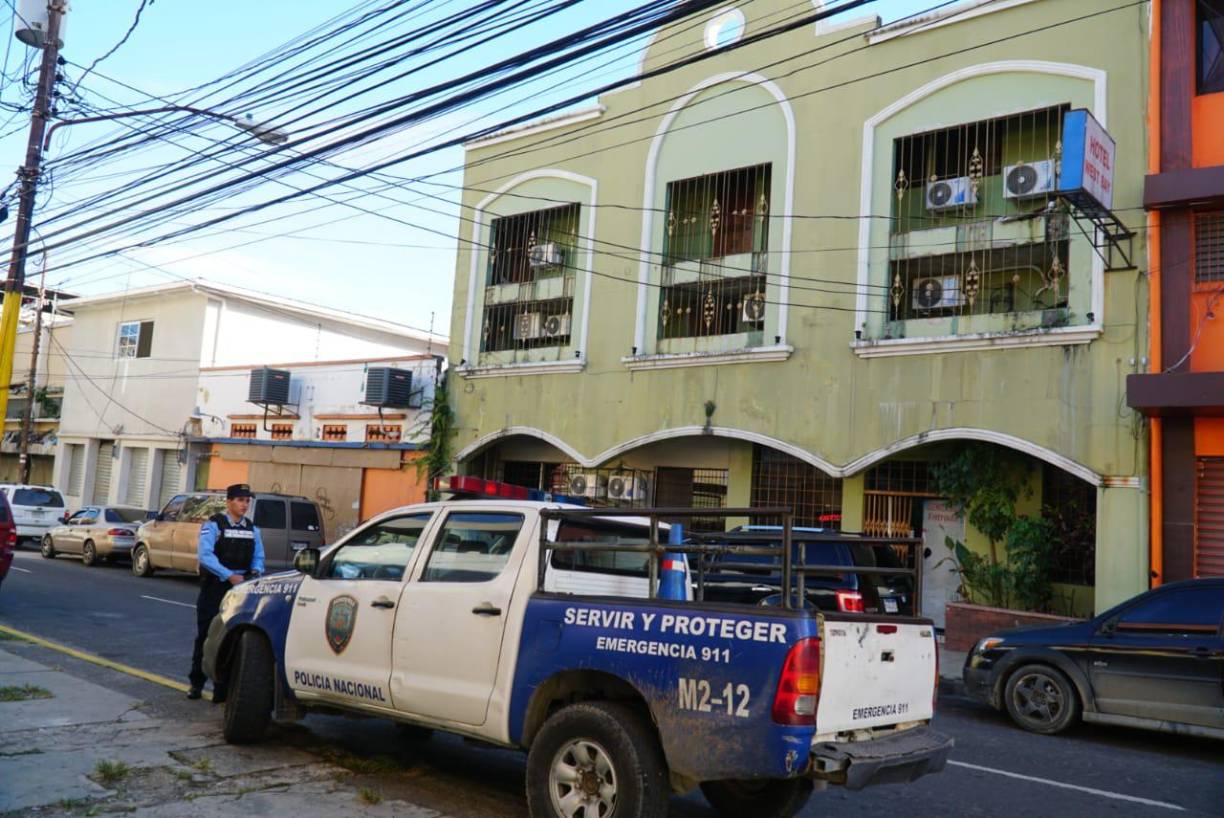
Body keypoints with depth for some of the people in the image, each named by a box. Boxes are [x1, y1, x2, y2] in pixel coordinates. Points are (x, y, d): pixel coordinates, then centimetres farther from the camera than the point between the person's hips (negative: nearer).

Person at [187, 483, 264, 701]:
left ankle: (223, 688, 11)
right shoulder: (213, 524, -5)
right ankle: (196, 683, 21)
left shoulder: (252, 529, 12)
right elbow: (205, 555, -16)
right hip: (214, 588, -4)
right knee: (206, 636, 6)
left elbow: (258, 557, 13)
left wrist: (256, 572, -10)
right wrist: (230, 576, -24)